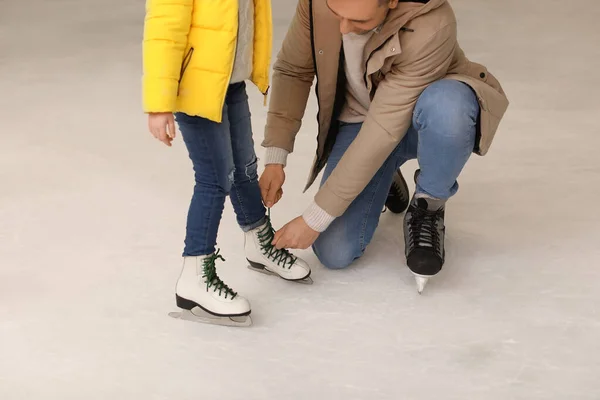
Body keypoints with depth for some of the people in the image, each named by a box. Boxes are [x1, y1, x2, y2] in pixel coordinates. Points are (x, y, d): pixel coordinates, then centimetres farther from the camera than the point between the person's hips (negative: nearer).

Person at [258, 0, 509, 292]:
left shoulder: (430, 27, -36)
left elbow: (385, 130, -34)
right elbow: (292, 71, -7)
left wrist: (314, 219, -31)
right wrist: (275, 159, -17)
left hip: (424, 117, -3)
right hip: (357, 121, 3)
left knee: (445, 107, -41)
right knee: (334, 253, -11)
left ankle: (428, 205, -9)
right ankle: (384, 180, 21)